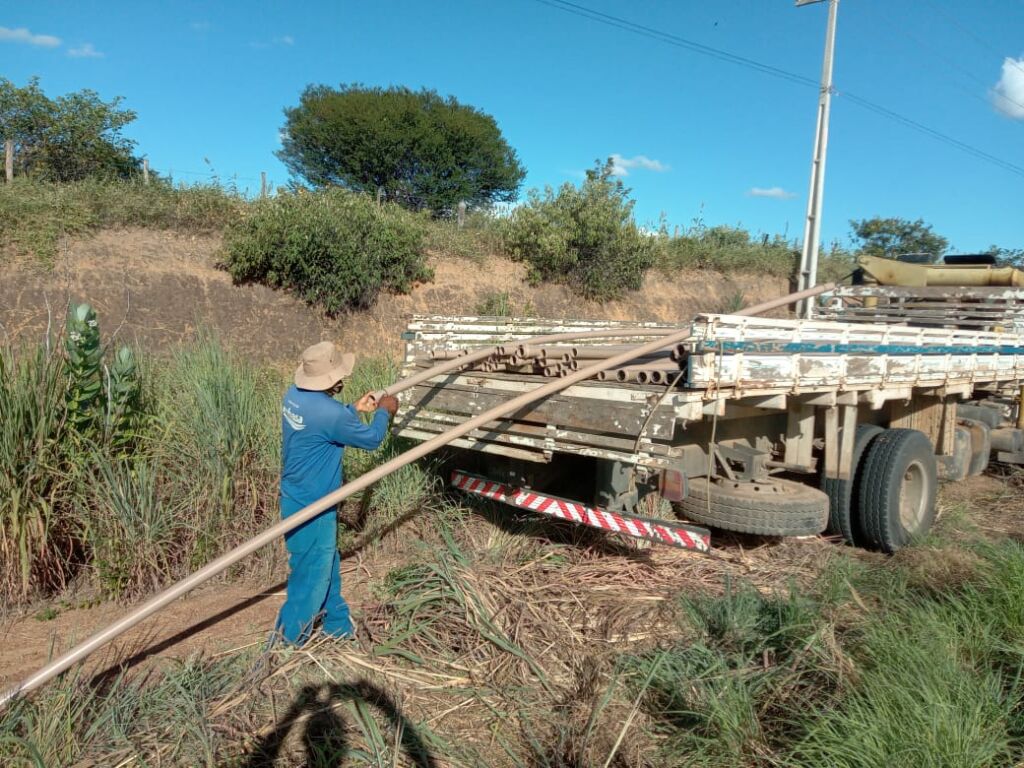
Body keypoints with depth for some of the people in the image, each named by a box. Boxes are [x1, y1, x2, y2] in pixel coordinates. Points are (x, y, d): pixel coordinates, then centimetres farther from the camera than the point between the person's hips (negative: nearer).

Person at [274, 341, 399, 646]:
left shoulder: (295, 395, -3)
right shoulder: (329, 412, -30)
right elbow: (371, 439, -13)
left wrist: (355, 409, 16)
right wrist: (384, 412, 4)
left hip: (298, 498, 9)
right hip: (311, 507, -9)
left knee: (328, 564, 23)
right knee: (312, 574, 8)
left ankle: (338, 624, 40)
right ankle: (288, 640, 24)